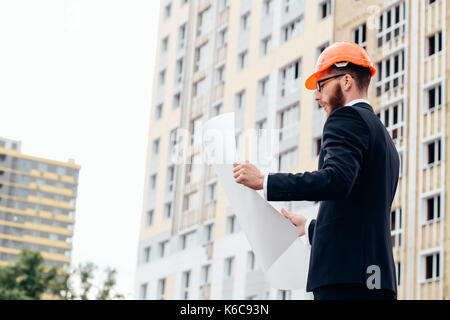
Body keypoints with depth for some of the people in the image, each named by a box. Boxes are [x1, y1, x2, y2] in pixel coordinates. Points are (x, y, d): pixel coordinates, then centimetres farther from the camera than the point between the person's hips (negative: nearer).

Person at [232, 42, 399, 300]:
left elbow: (336, 180, -20)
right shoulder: (385, 137, 26)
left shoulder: (347, 118, -2)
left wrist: (264, 182, -15)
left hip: (345, 272, -9)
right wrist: (309, 227, 35)